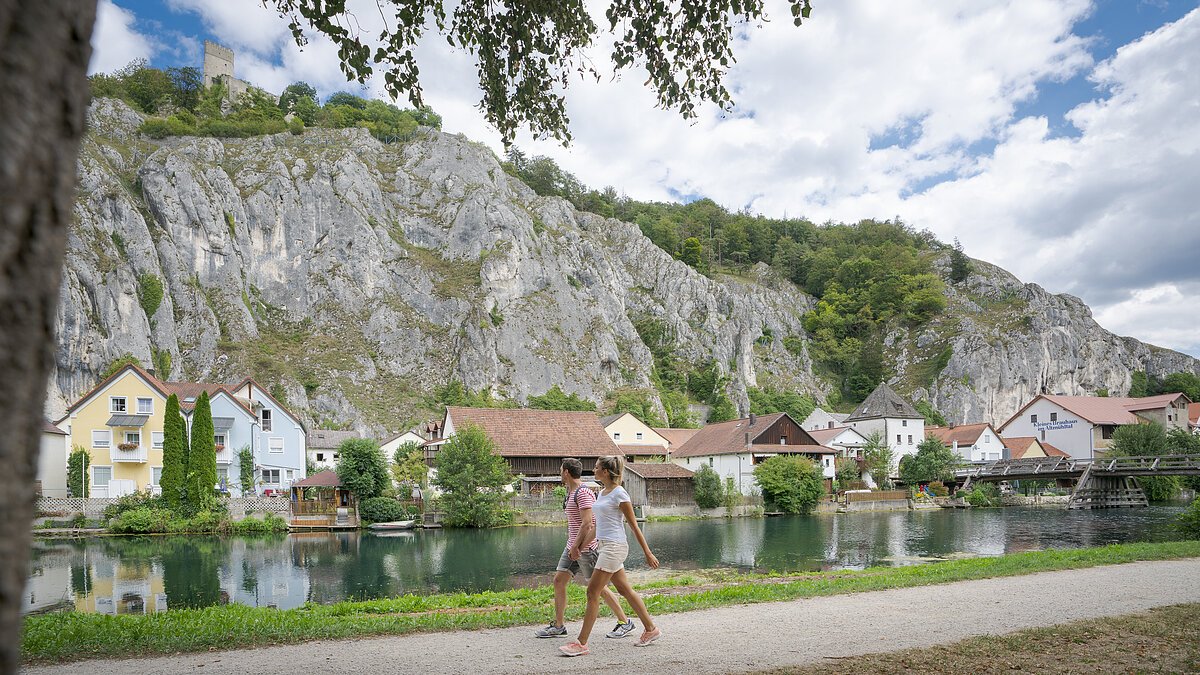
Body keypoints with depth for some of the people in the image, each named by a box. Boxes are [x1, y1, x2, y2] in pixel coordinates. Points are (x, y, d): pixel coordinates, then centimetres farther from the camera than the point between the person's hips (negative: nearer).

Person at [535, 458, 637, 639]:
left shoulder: (583, 493, -17)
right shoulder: (571, 493, 15)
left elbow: (587, 523, -23)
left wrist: (577, 546, -20)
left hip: (585, 548, -10)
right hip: (572, 547, 10)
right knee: (558, 581, 7)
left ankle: (624, 622, 8)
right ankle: (558, 626, 14)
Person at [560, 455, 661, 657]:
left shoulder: (619, 494, -13)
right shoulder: (602, 493, 13)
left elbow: (634, 525, -11)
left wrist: (648, 553, -8)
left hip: (614, 547, -9)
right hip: (605, 547, 9)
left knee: (593, 592, -8)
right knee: (625, 590, 15)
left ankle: (581, 643, -5)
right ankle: (650, 629, 26)